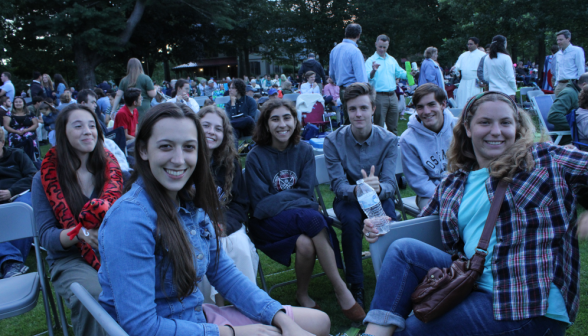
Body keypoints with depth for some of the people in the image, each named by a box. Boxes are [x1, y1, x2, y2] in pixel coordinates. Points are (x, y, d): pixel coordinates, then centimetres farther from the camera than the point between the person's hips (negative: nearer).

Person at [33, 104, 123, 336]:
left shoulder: (110, 166, 7)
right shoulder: (46, 177, 1)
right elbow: (46, 236, -1)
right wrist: (81, 234, -22)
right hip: (70, 258, -1)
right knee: (93, 296, -34)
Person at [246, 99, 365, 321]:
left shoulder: (304, 150, 4)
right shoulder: (256, 157, -5)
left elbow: (307, 193, 0)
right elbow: (260, 204, -8)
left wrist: (278, 197, -14)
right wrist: (294, 198, -16)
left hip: (302, 216, 3)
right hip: (268, 224, -2)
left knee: (306, 244, -33)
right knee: (313, 219, -31)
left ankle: (303, 294, -9)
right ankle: (341, 289, -19)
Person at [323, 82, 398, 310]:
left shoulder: (388, 140, -11)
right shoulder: (334, 141, -13)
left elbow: (390, 184, -17)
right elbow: (338, 185, -18)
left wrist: (378, 188, -43)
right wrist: (358, 190, -43)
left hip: (378, 197, 1)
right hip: (347, 197, 0)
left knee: (388, 217, -32)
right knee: (350, 219, -33)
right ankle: (356, 284, -17)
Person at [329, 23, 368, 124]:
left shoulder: (335, 49, 12)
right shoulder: (355, 51, -14)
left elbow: (331, 74, 20)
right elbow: (361, 76, -18)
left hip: (342, 90, 8)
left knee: (347, 121, 15)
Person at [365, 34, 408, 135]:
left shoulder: (392, 60, 15)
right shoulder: (371, 60, -3)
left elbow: (399, 73, 19)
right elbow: (367, 78, -16)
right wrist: (373, 71, -37)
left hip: (392, 95, 6)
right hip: (379, 96, -5)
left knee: (393, 126, 11)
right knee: (379, 126, -1)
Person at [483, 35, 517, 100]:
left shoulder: (487, 59, 4)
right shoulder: (506, 58, -9)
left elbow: (486, 77, 10)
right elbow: (510, 78, -9)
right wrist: (514, 89, 4)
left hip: (492, 90, 5)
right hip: (507, 92, -5)